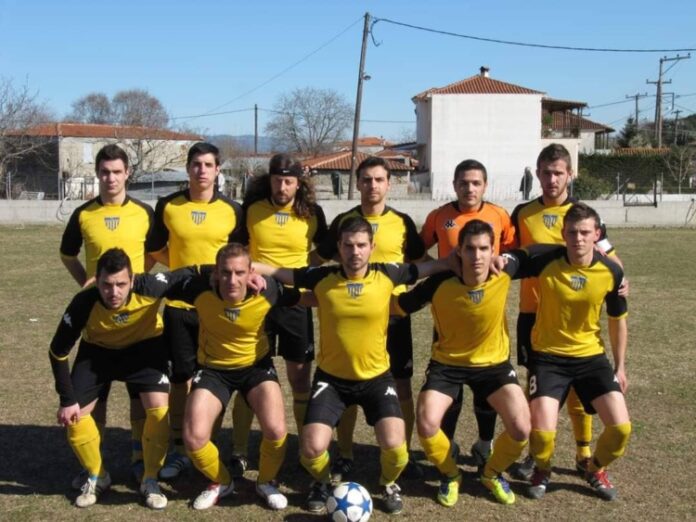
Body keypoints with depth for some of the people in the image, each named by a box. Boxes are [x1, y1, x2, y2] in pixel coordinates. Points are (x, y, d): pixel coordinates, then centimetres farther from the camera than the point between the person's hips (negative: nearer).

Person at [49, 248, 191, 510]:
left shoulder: (148, 287, -38)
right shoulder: (84, 303, -34)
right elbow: (58, 351, -19)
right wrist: (67, 400, -20)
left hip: (145, 346, -1)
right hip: (98, 349, 1)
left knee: (159, 409, -18)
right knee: (74, 415, -7)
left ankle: (150, 480, 5)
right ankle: (96, 477, 19)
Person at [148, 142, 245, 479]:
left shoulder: (232, 210, -1)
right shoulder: (168, 206, 1)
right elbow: (156, 248, 13)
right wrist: (184, 265, 5)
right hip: (179, 304, 1)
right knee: (181, 378, 6)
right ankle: (179, 449, 18)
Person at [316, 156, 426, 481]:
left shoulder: (402, 222, 2)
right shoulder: (343, 221, 2)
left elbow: (420, 264, 12)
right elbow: (321, 261, 11)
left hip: (393, 314, 0)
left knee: (401, 387, 4)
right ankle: (345, 457, 20)